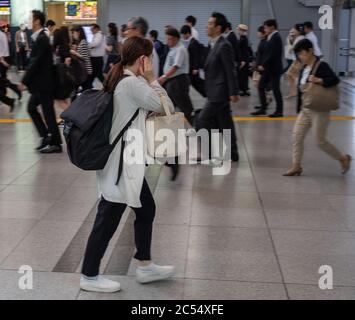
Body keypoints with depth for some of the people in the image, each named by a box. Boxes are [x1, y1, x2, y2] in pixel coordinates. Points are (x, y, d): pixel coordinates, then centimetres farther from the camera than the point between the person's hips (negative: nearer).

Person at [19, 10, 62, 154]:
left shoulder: (41, 39, -17)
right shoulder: (40, 38, 11)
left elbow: (36, 63, -21)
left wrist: (24, 81, -15)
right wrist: (28, 80, 13)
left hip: (44, 83, -10)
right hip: (41, 83, 10)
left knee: (48, 113, -1)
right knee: (31, 108, 16)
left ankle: (55, 144, 9)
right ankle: (47, 137, 21)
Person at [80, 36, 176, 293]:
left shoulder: (120, 79, 9)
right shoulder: (134, 83, -20)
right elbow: (166, 107, -13)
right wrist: (151, 78, -8)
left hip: (125, 162, 10)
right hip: (121, 165, -10)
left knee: (146, 209, 18)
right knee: (108, 220, 3)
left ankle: (145, 267, 31)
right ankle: (89, 276, 18)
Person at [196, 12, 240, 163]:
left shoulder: (224, 45, -15)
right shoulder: (215, 44, 13)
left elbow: (230, 70, -17)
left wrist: (233, 92, -18)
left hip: (219, 92, -9)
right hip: (217, 92, 9)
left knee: (202, 120, -7)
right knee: (224, 124, 12)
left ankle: (209, 152, 2)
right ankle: (231, 154, 20)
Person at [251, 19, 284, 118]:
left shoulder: (276, 38, -15)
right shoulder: (272, 37, 13)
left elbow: (273, 54, -22)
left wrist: (263, 65, -19)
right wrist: (263, 65, 8)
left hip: (274, 69, -9)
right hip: (268, 69, 9)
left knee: (275, 89, -2)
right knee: (261, 86, 8)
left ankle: (279, 111, 8)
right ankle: (263, 109, 14)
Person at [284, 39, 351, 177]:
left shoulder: (321, 66, -14)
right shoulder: (304, 68, 10)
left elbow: (335, 80, -24)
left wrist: (319, 80, -34)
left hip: (319, 111, -8)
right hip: (305, 110, 8)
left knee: (321, 141, -1)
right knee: (297, 136, 2)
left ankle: (343, 158, 19)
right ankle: (296, 166, 10)